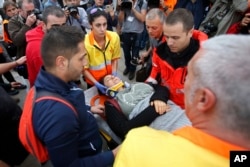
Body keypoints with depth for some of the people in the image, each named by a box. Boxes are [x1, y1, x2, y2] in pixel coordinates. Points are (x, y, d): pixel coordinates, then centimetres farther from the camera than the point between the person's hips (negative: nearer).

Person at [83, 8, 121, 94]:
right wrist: (96, 83, -23)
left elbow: (115, 58, -3)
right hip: (93, 82, -2)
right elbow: (84, 69, -16)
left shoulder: (114, 37, -19)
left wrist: (114, 74, -14)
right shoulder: (84, 42, -28)